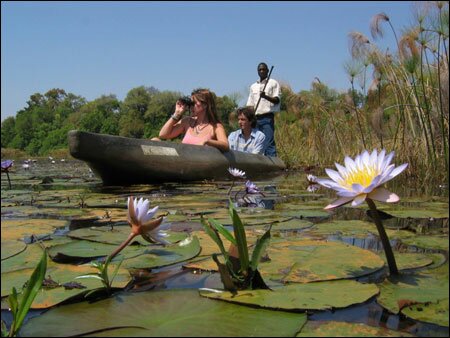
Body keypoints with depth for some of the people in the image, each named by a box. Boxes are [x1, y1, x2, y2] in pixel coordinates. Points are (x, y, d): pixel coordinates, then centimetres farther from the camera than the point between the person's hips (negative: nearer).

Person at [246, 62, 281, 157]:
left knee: (269, 144, -14)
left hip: (267, 117, -5)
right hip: (256, 118, 5)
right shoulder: (253, 86, 21)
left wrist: (265, 96, -23)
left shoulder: (273, 83, 6)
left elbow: (277, 100, -4)